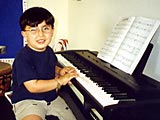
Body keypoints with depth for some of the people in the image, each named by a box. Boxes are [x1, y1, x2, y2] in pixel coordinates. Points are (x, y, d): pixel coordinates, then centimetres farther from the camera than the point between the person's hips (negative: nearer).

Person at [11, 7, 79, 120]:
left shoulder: (49, 51, 4)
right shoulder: (23, 58, -20)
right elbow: (33, 86, -25)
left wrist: (60, 71, 4)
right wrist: (60, 81, -18)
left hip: (52, 97, 8)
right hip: (27, 100, -7)